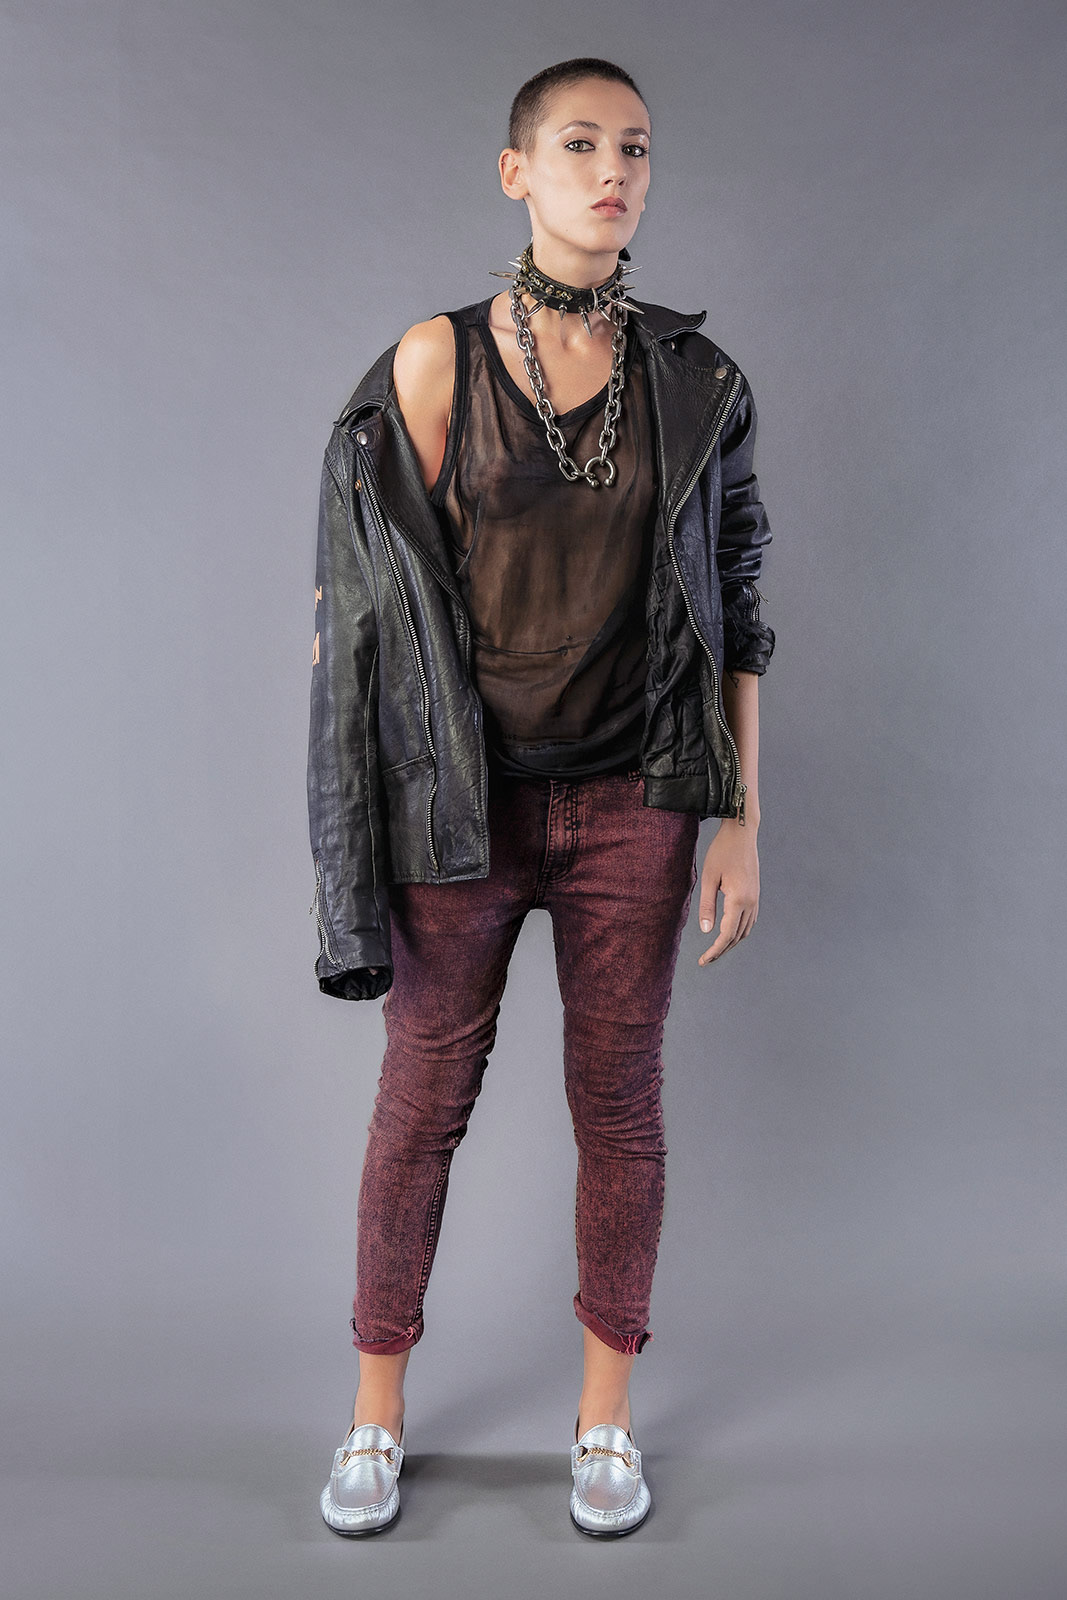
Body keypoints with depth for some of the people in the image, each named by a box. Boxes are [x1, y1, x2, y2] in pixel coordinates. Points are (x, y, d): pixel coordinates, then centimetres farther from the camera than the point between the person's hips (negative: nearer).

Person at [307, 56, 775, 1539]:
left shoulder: (695, 379, 3)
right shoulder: (433, 362, -2)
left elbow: (733, 614, 5)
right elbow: (372, 599, -2)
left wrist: (742, 823, 1)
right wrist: (372, 825, -5)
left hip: (633, 805, 2)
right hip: (465, 800, -1)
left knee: (620, 1100, 9)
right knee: (423, 1098, 8)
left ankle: (607, 1412, 31)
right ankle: (378, 1408, 29)